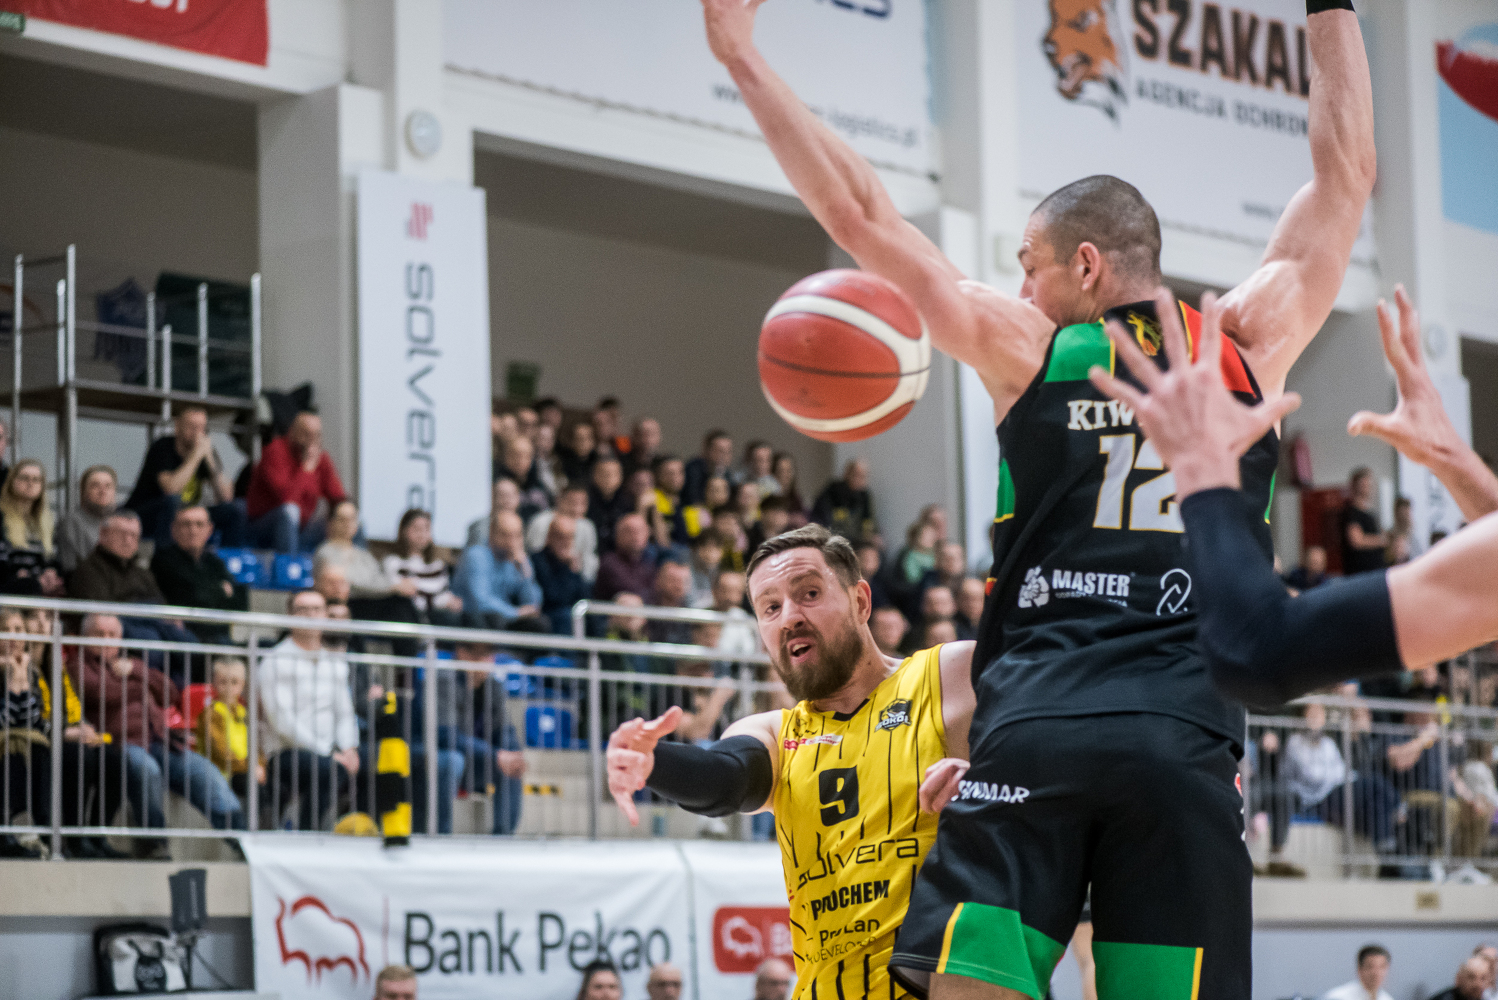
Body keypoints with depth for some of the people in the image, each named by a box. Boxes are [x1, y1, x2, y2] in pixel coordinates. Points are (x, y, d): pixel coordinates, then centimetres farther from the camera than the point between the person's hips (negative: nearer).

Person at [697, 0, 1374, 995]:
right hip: (1185, 743, 1)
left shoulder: (1025, 350, 7)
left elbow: (857, 209, 9)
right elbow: (1347, 170, 21)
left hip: (1035, 725, -1)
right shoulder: (1248, 348, 11)